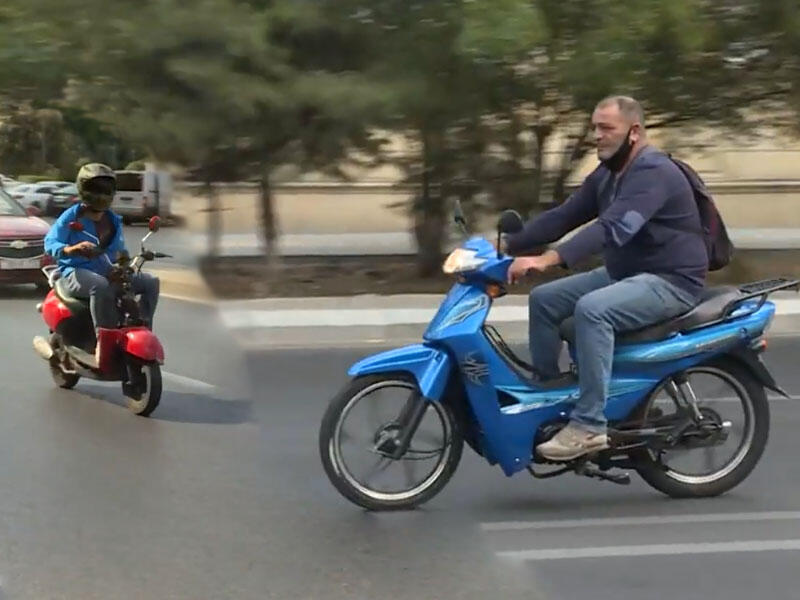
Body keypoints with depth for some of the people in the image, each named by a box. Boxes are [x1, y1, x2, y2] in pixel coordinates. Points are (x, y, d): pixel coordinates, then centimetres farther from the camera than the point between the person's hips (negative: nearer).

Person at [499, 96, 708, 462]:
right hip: (625, 274, 10)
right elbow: (563, 216, 9)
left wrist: (547, 260, -43)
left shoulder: (653, 172, -21)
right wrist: (506, 246, -1)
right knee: (543, 300, 4)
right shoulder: (606, 175, 11)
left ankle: (589, 425, -30)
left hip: (671, 281, -10)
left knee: (591, 309, -34)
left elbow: (613, 228, -34)